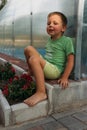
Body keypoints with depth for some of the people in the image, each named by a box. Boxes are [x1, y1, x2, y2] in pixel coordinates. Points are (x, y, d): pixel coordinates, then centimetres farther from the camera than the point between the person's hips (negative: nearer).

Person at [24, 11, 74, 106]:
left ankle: (41, 93, -32)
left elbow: (70, 61, -10)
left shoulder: (67, 41, -7)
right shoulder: (49, 40, 14)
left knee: (34, 59, -33)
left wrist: (64, 78, -16)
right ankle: (33, 74, 12)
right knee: (29, 49, 1)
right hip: (45, 66, 8)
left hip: (55, 71, -7)